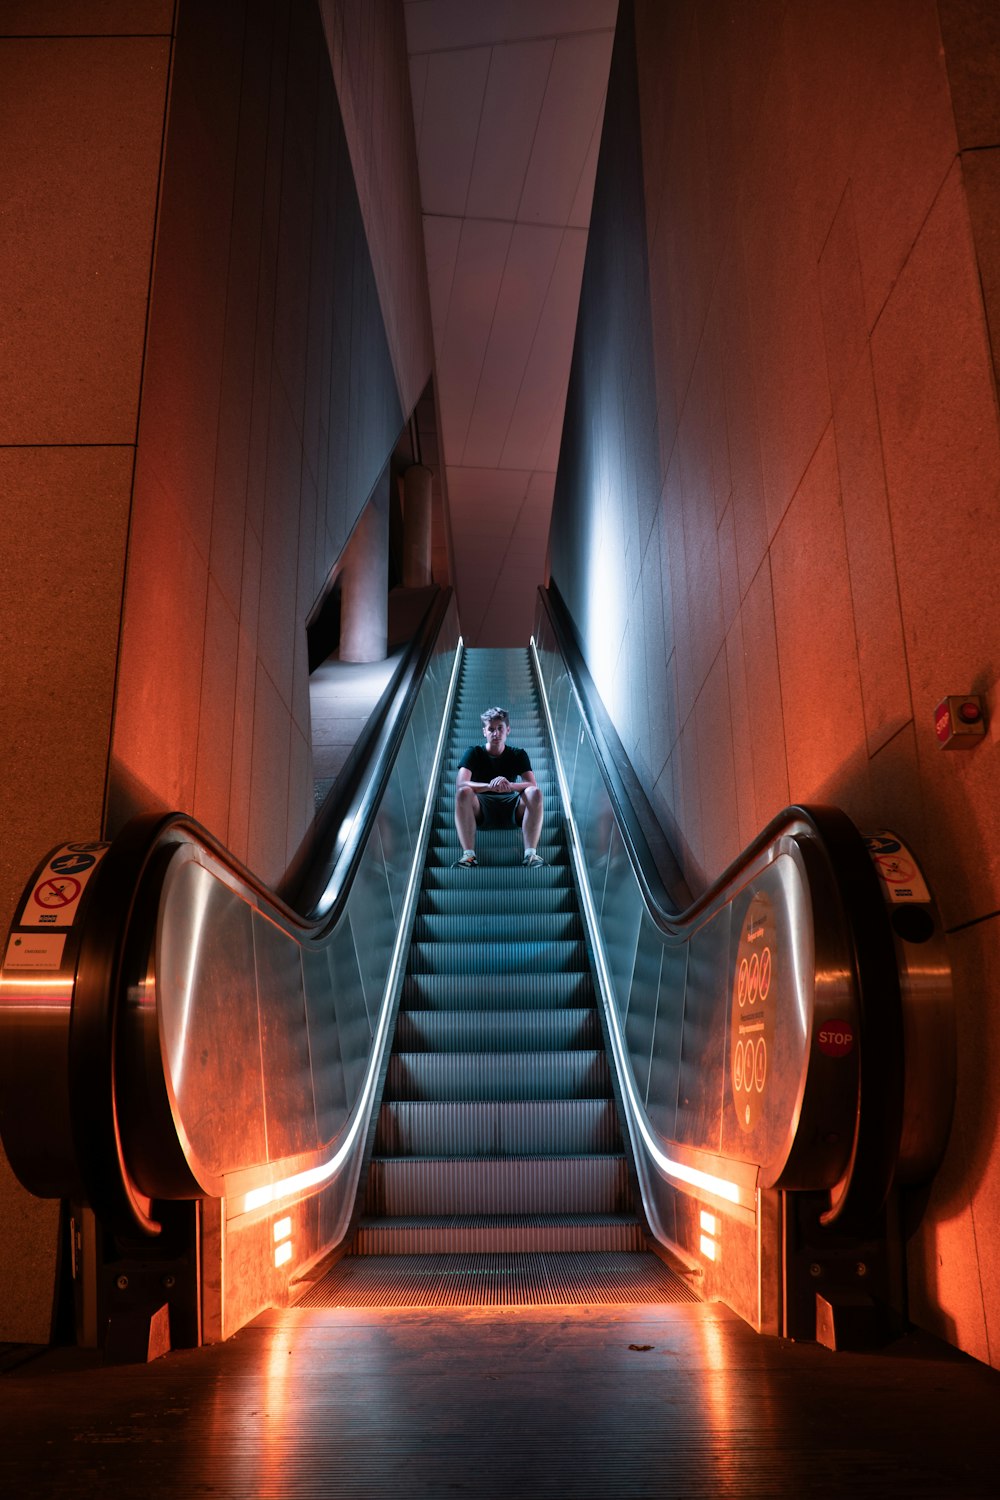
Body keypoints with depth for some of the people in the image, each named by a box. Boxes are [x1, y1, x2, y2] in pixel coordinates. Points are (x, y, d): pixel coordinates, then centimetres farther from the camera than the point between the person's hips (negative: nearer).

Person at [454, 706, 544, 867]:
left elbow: (533, 785, -13)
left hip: (511, 809, 1)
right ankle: (468, 855, -35)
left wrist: (509, 785, -35)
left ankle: (530, 854, -31)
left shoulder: (518, 755, 3)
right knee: (463, 793, -32)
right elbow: (460, 784, -19)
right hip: (481, 809, -1)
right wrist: (490, 786, -37)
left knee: (535, 793, -27)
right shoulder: (473, 753, -2)